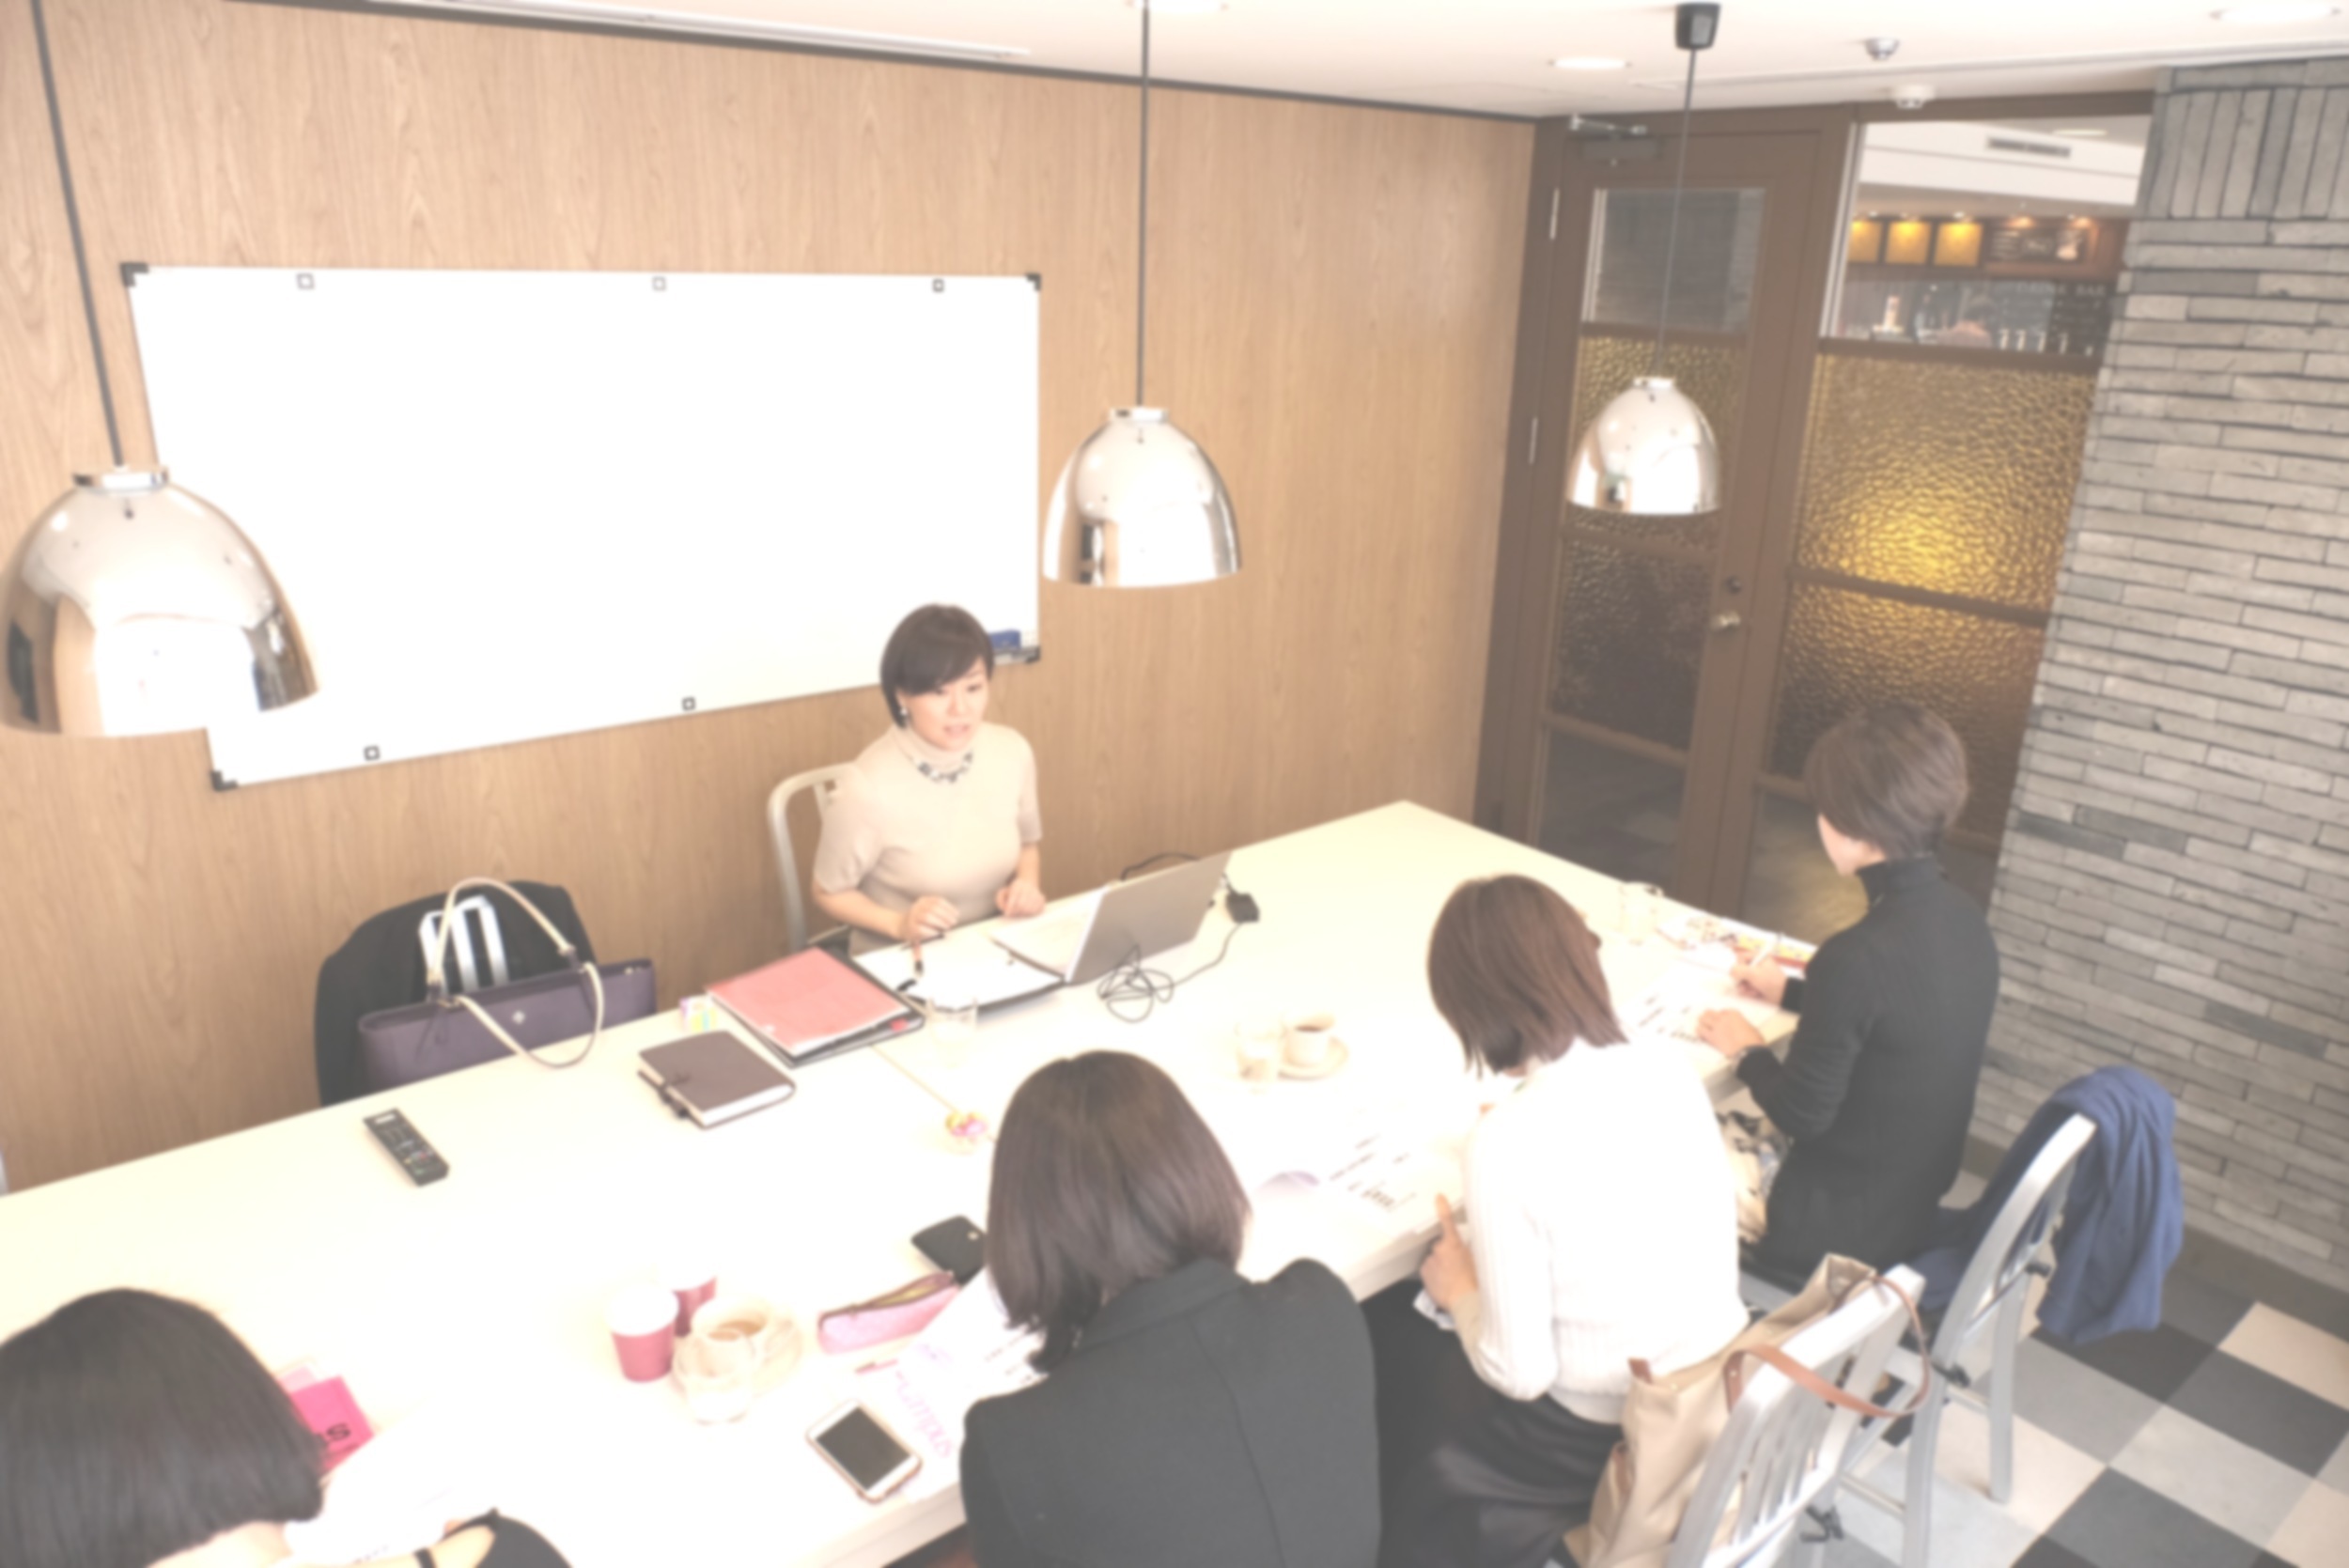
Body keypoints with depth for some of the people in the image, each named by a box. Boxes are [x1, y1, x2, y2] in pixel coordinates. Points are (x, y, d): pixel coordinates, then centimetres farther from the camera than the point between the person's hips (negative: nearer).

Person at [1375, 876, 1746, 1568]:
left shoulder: (1508, 1145, -28)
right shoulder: (1672, 1065, -10)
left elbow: (1518, 1375, -20)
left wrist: (1459, 1292, -2)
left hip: (1601, 1443, -6)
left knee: (1382, 1336, 18)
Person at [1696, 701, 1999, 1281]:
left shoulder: (1858, 956, -31)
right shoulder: (1965, 921, -5)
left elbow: (1801, 1113, -20)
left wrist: (1745, 1051, -2)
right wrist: (1791, 993, 23)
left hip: (1837, 1230, -8)